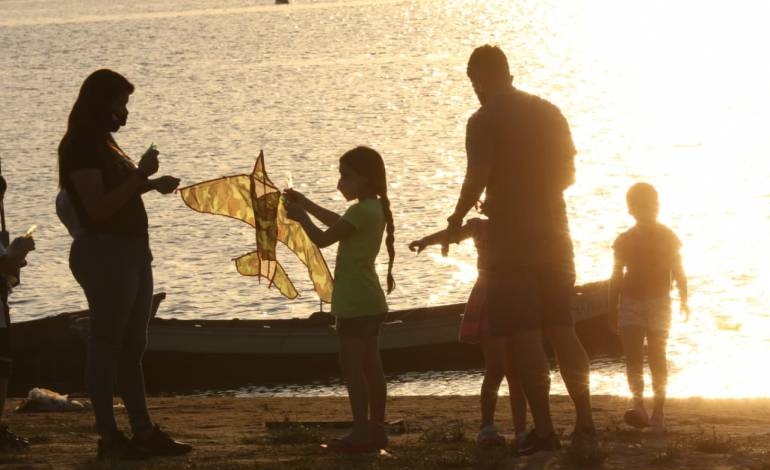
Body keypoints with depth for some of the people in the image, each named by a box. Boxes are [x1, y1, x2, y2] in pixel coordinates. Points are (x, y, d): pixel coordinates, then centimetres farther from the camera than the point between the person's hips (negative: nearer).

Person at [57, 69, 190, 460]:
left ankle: (143, 431, 14)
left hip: (132, 252, 10)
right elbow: (99, 207, -20)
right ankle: (108, 437, -3)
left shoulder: (101, 145, 16)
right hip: (105, 253, -10)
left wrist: (150, 184, 14)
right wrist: (141, 176, -18)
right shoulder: (80, 147, -13)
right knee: (106, 347, -6)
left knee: (132, 349, 11)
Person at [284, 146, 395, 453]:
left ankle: (361, 432, -13)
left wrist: (301, 217, -2)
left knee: (351, 366, -9)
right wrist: (306, 204, 27)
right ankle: (376, 429, 15)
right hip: (369, 300, 10)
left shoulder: (362, 211, -19)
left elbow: (323, 239, -18)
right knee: (370, 365, 12)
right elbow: (338, 222, 30)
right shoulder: (374, 209, 12)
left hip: (356, 303, -10)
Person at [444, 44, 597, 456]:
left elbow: (476, 179, -17)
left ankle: (544, 430, -3)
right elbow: (568, 174, 14)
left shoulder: (484, 121, -10)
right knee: (562, 331, 10)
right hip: (554, 240, 6)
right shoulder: (550, 113, 9)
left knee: (525, 337, -2)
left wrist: (458, 217, 1)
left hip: (511, 247, -6)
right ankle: (585, 425, 6)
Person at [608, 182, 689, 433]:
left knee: (656, 356, 0)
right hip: (630, 302, 1)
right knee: (632, 356, -11)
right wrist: (613, 311, 9)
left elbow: (678, 272, 4)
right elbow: (617, 277, 9)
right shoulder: (624, 240, 4)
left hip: (658, 300, -1)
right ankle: (638, 404, -21)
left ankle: (657, 413, 4)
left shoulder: (667, 238, 1)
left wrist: (683, 300, -5)